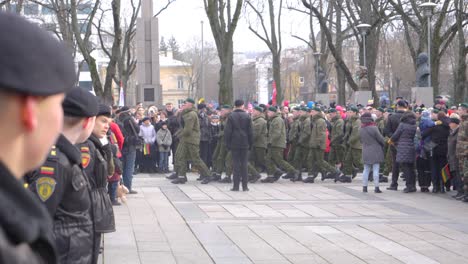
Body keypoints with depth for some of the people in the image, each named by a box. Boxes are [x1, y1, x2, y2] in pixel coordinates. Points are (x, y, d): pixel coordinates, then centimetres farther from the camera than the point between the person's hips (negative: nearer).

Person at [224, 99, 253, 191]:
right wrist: (250, 144, 10)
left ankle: (236, 186, -1)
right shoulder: (247, 117, 1)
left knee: (236, 164, 1)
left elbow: (227, 131, -4)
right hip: (245, 144, 1)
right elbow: (250, 132, 3)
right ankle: (245, 186, 5)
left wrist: (227, 143, 2)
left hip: (234, 143, -1)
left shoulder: (231, 116, -3)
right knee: (244, 164, 5)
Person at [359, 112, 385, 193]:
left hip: (365, 152, 5)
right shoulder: (373, 128, -15)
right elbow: (381, 139, -8)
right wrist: (384, 144, 11)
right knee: (376, 170, -2)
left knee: (366, 170, 11)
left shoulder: (361, 130, 2)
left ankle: (364, 186, 12)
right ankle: (376, 187, -3)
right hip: (376, 152, -5)